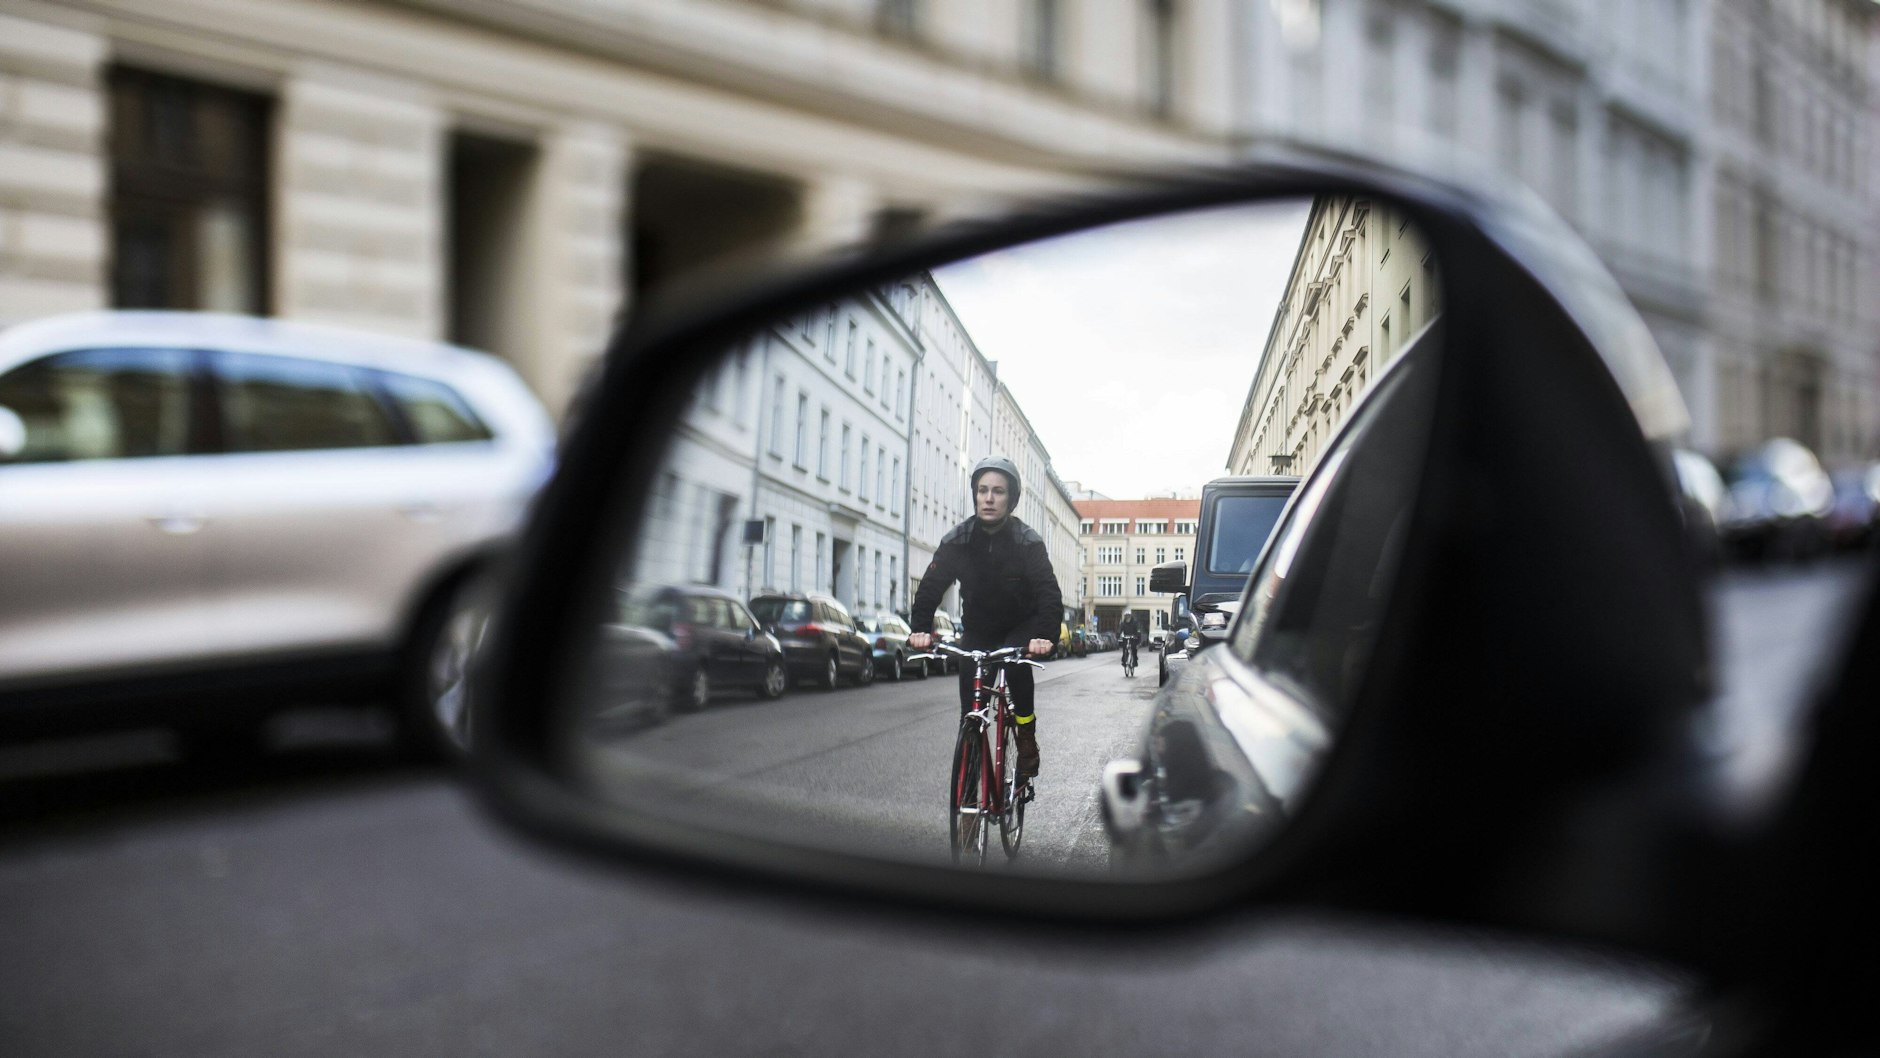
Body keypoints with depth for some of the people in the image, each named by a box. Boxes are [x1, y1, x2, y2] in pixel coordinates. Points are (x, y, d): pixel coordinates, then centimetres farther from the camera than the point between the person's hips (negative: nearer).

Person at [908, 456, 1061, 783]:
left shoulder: (1027, 541, -19)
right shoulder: (957, 540, -13)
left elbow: (1048, 592, -29)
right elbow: (931, 586, -20)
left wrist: (1045, 635, -47)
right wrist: (921, 629, -38)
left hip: (1020, 627, -2)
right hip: (977, 629, 2)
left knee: (1017, 663, -32)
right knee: (970, 706, -11)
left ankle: (1027, 738, -13)